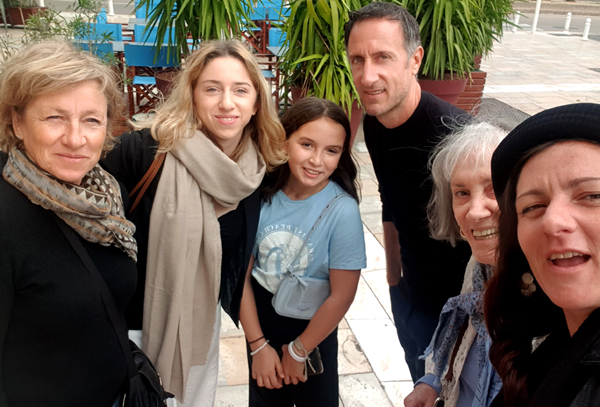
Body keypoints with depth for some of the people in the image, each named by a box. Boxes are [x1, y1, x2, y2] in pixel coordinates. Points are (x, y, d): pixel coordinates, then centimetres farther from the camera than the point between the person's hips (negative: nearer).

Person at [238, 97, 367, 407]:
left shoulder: (342, 210, -23)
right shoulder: (262, 195, -16)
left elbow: (342, 296, -17)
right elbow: (242, 272, -8)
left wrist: (298, 350, -8)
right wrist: (258, 344, -6)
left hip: (313, 329, -2)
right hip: (260, 320, 2)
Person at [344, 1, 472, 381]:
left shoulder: (455, 134, -30)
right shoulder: (374, 125, -5)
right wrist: (394, 275, 15)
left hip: (454, 307, -6)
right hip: (408, 294, 7)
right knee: (421, 390, 26)